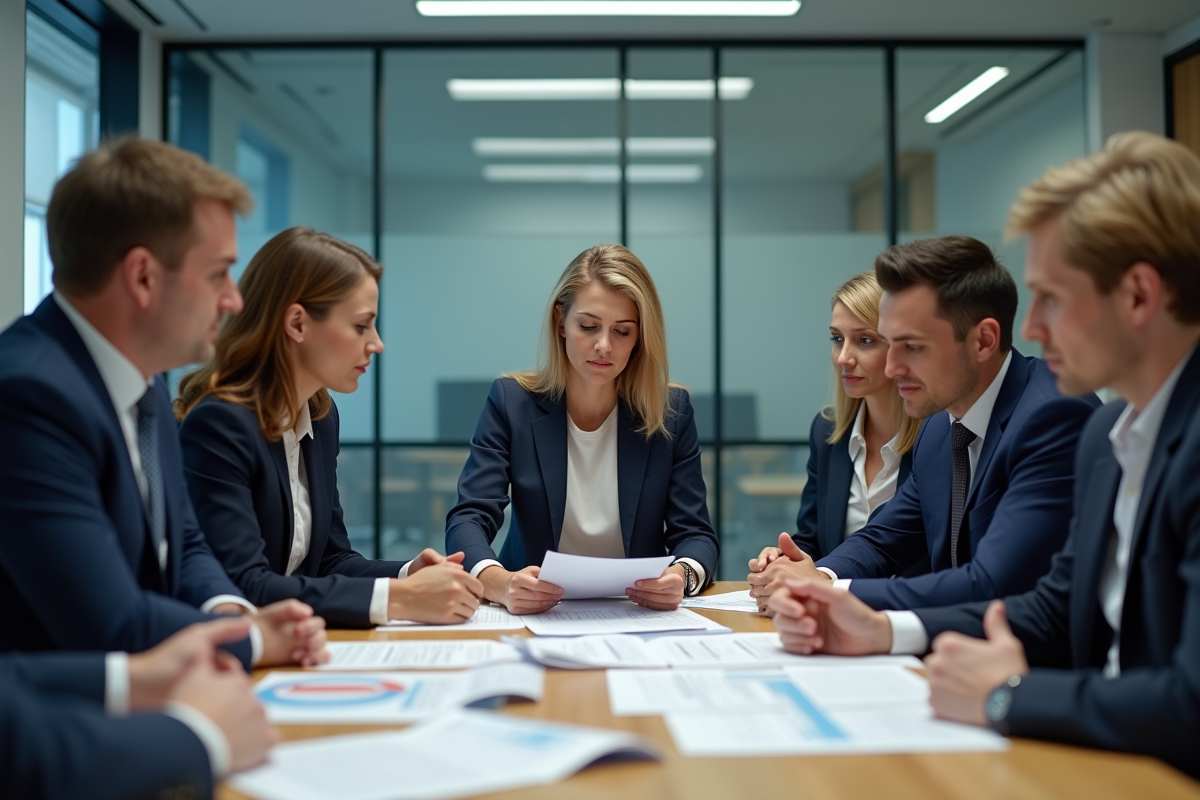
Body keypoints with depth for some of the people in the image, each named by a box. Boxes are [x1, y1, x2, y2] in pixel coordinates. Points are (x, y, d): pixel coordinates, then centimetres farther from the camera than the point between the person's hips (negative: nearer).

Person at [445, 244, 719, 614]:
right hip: (535, 615, -2)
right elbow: (469, 518, -12)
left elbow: (695, 533, -2)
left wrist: (681, 576, -28)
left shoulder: (671, 411, 0)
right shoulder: (511, 402, -3)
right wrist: (501, 583, -35)